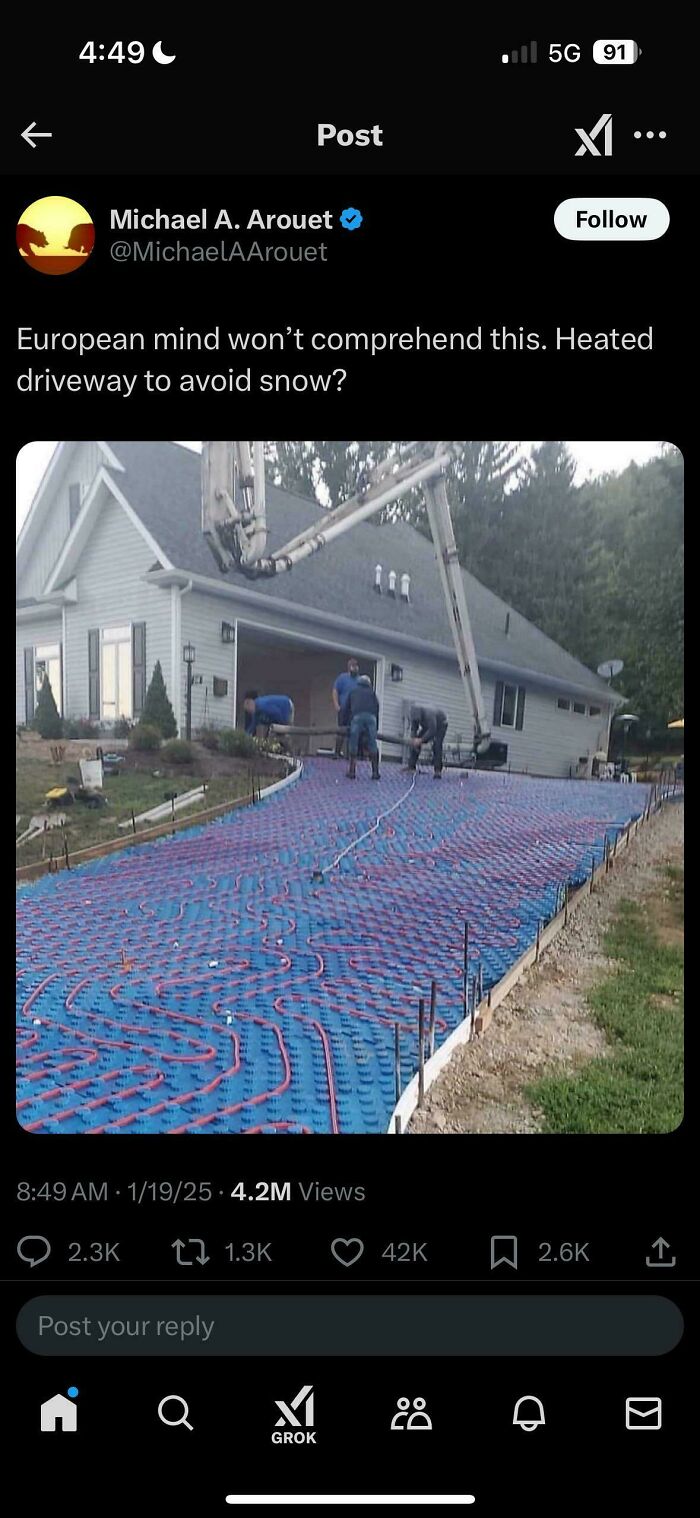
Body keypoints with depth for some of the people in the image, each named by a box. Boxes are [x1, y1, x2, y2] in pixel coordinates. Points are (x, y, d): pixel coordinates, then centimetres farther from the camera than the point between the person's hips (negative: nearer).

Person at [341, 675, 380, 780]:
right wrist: (376, 727, 26)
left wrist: (344, 724, 30)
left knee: (354, 745, 2)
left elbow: (346, 709, 23)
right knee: (372, 745, 4)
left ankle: (352, 772, -1)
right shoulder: (371, 692, 28)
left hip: (357, 717, -1)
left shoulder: (352, 691, 28)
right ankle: (375, 772, 4)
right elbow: (377, 708, 23)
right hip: (371, 717, 1)